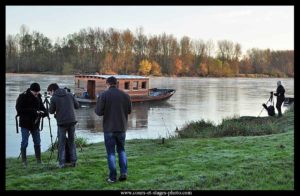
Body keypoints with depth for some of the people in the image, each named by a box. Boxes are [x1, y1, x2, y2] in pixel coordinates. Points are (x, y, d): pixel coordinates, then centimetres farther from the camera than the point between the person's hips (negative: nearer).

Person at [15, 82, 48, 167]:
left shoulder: (38, 97, 7)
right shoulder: (23, 97, -10)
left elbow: (42, 107, 14)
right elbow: (19, 109, -16)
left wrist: (43, 112, -12)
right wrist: (34, 111, -23)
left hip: (35, 123, 5)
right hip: (25, 123, -5)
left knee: (37, 142, 9)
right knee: (24, 142, -2)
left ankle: (39, 160, 17)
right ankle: (24, 161, 8)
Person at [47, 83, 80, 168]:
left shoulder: (54, 98, -4)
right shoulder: (70, 95, 7)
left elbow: (51, 111, 2)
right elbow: (77, 106, 11)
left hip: (61, 123, -3)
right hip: (72, 121, 3)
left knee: (61, 143, 5)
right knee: (72, 142, 13)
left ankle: (62, 163, 5)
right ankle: (73, 161, 12)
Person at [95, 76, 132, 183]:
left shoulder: (103, 95, -10)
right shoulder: (125, 95, 0)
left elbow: (98, 112, -13)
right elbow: (129, 111, 7)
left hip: (109, 128, -3)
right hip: (122, 128, 3)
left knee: (111, 152, 6)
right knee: (121, 150, 19)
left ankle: (112, 177, 7)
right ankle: (124, 173, 8)